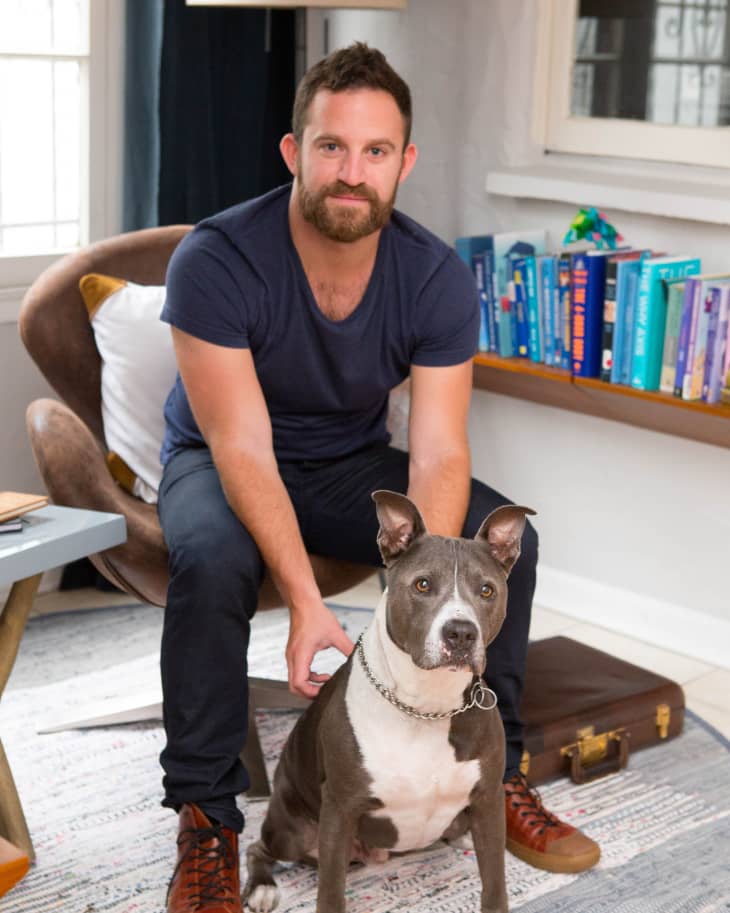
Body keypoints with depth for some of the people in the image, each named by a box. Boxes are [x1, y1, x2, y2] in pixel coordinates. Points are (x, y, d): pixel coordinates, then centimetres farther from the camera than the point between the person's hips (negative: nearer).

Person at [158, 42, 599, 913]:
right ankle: (206, 817, -19)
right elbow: (244, 451, -30)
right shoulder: (215, 261, -27)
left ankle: (494, 772, 1)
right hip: (220, 464, -3)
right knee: (211, 559, -37)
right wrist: (306, 603, -41)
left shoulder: (438, 279, -17)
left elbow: (438, 456, -21)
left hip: (351, 462, 3)